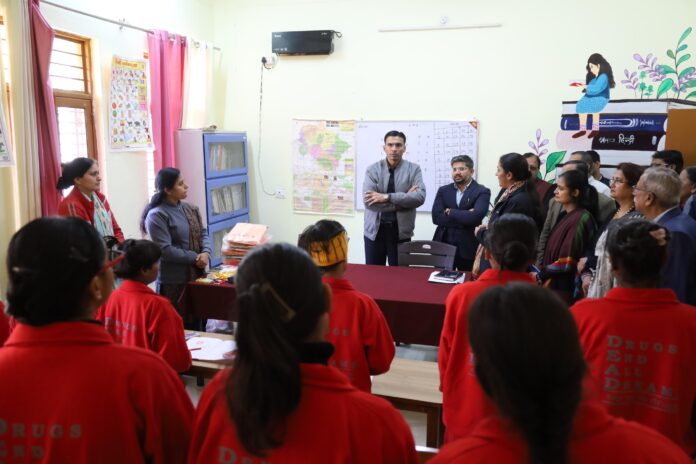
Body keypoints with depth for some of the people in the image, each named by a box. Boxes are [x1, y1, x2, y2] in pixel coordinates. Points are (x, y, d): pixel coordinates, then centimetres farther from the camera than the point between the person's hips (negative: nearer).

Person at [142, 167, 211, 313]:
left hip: (196, 275, 7)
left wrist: (206, 253, -10)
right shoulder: (156, 215, -13)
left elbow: (203, 233, 10)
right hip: (173, 281, -7)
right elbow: (165, 250, -19)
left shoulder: (190, 209, 10)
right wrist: (195, 258, -17)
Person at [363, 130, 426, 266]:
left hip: (401, 231, 0)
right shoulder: (372, 169, -2)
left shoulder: (413, 169, 0)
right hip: (375, 230, 1)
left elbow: (420, 197, -15)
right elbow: (368, 200, -15)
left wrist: (387, 197, -21)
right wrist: (404, 198, -16)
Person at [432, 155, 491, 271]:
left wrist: (450, 212, -8)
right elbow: (436, 217, -4)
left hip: (468, 248, -3)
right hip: (443, 245, 3)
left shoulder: (482, 192, -2)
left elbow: (475, 217, -19)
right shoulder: (443, 190, 9)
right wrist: (464, 217, -12)